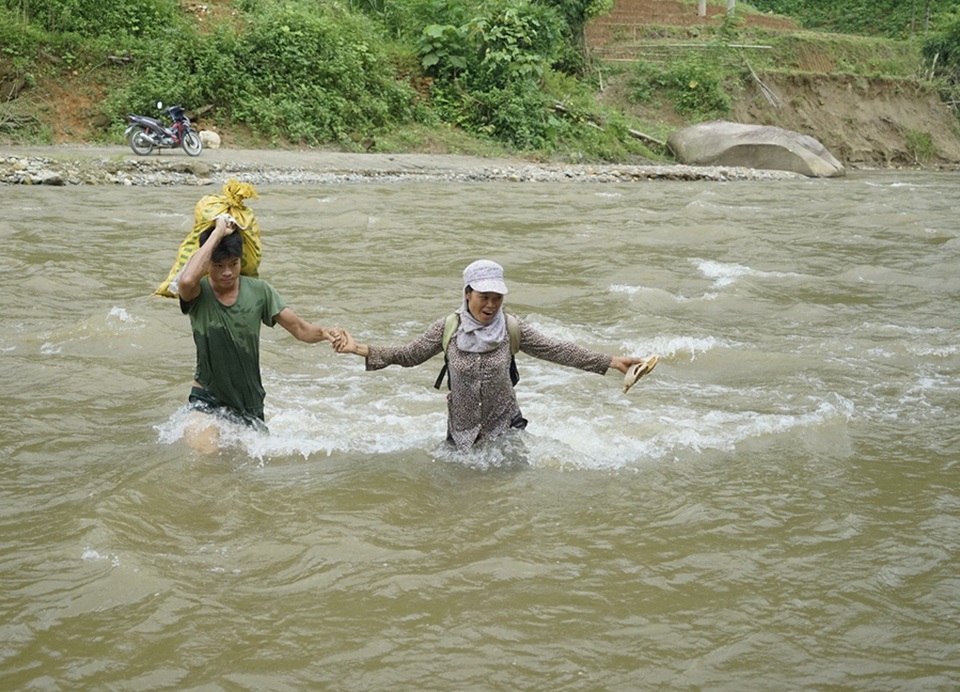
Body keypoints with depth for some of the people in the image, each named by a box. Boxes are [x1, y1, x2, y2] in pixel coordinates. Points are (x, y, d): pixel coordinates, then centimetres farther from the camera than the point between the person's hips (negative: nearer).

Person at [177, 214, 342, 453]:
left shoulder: (258, 291, -5)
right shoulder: (198, 295, -13)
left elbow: (299, 328, -6)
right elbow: (187, 281, -38)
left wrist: (323, 332, -29)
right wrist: (217, 232, -30)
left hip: (250, 400, 3)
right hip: (208, 400, -3)